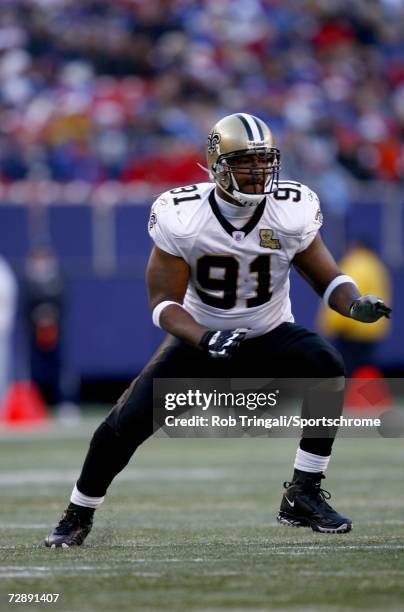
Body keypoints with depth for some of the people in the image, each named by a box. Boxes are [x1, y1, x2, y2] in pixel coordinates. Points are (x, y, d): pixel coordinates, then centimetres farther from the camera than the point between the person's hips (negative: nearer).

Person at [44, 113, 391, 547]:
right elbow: (164, 302, -20)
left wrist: (356, 304, -34)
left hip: (269, 336, 1)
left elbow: (327, 279, -10)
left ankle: (303, 496, -19)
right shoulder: (181, 217, -22)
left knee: (326, 368, -30)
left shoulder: (291, 212, -18)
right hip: (199, 336, -1)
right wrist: (204, 341, -39)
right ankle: (78, 516, 15)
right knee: (127, 422, -12)